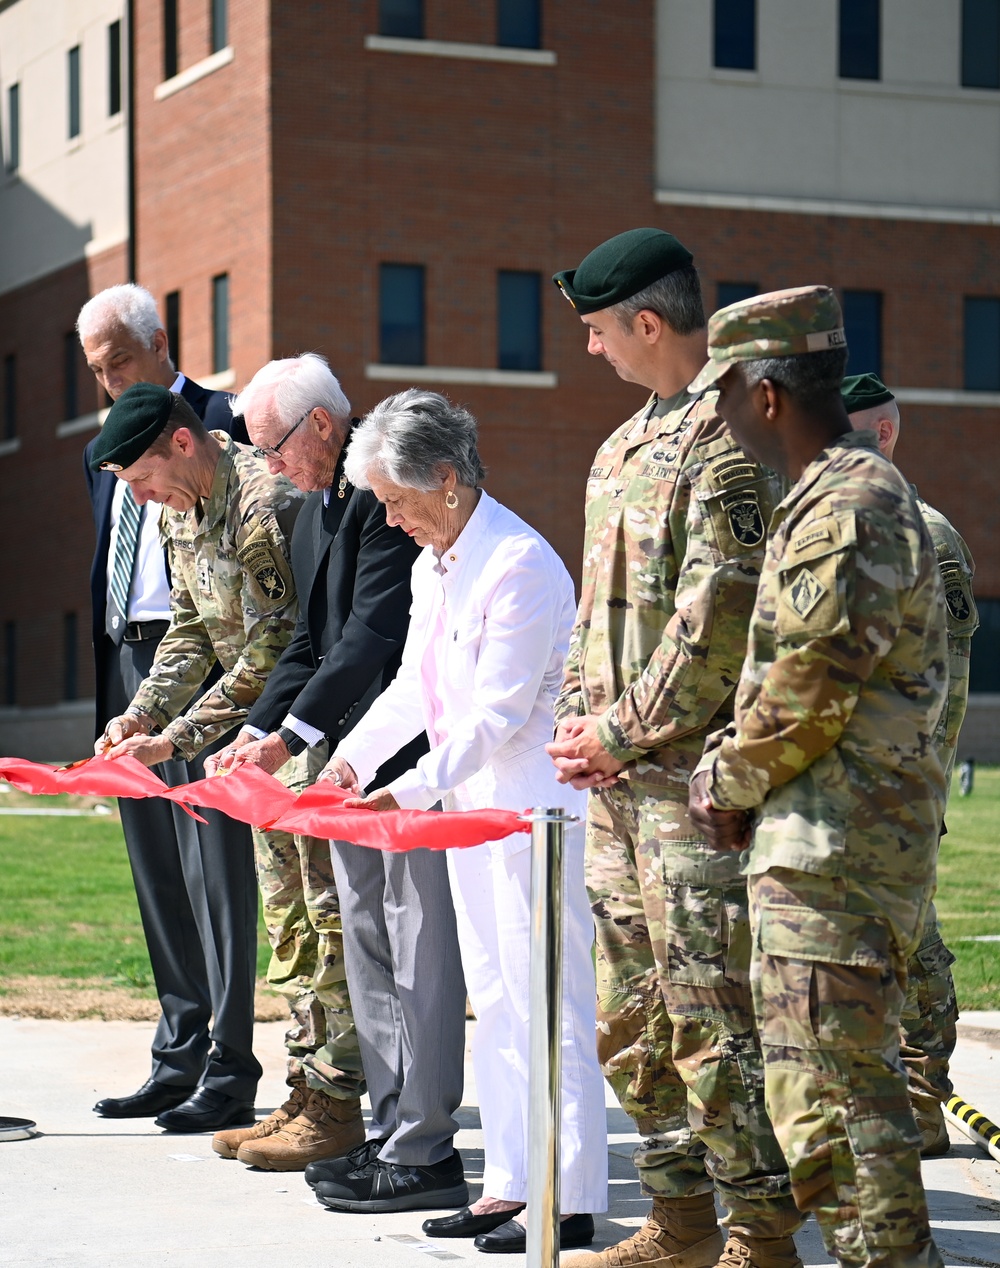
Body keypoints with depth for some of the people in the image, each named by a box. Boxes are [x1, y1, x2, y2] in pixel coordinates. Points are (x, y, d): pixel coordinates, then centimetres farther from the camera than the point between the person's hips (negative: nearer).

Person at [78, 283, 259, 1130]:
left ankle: (229, 1067, -4)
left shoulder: (221, 426, -5)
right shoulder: (105, 451, 19)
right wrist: (109, 687, 15)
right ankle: (179, 1060, 15)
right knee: (157, 873, 10)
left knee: (213, 863, -7)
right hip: (127, 664, 8)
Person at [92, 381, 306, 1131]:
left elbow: (270, 653, -25)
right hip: (251, 712, 9)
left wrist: (176, 739, -22)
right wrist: (141, 715, -3)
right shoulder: (179, 510, 6)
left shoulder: (264, 503, -24)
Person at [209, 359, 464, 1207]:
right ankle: (391, 1126, 21)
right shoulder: (317, 509, 16)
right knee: (367, 943, 13)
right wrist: (255, 733, 5)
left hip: (411, 752, -10)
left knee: (418, 945, -7)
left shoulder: (387, 499, -16)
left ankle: (426, 1149, -3)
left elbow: (374, 635, -22)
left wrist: (290, 736, -21)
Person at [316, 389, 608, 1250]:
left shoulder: (521, 565, -19)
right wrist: (354, 758, 5)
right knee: (494, 1000, 11)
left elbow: (497, 715, -21)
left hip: (535, 805, -10)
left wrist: (409, 790, -23)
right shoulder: (432, 565, 11)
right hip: (467, 800, 10)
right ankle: (510, 1185, 16)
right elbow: (413, 686, 18)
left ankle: (570, 1200, -1)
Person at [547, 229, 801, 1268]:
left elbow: (717, 619, -18)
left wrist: (625, 733, -13)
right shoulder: (622, 448, 17)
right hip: (618, 783, 10)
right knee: (630, 1011, 13)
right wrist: (578, 716, 7)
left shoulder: (727, 440, -13)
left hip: (696, 773, -10)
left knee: (711, 1014, -8)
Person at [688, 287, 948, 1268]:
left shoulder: (850, 510, -16)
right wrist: (728, 769, 10)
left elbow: (808, 694, -19)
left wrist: (731, 783, -4)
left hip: (832, 856, -11)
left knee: (828, 1092, -9)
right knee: (847, 1083, 15)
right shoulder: (827, 498, 17)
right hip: (820, 846, 11)